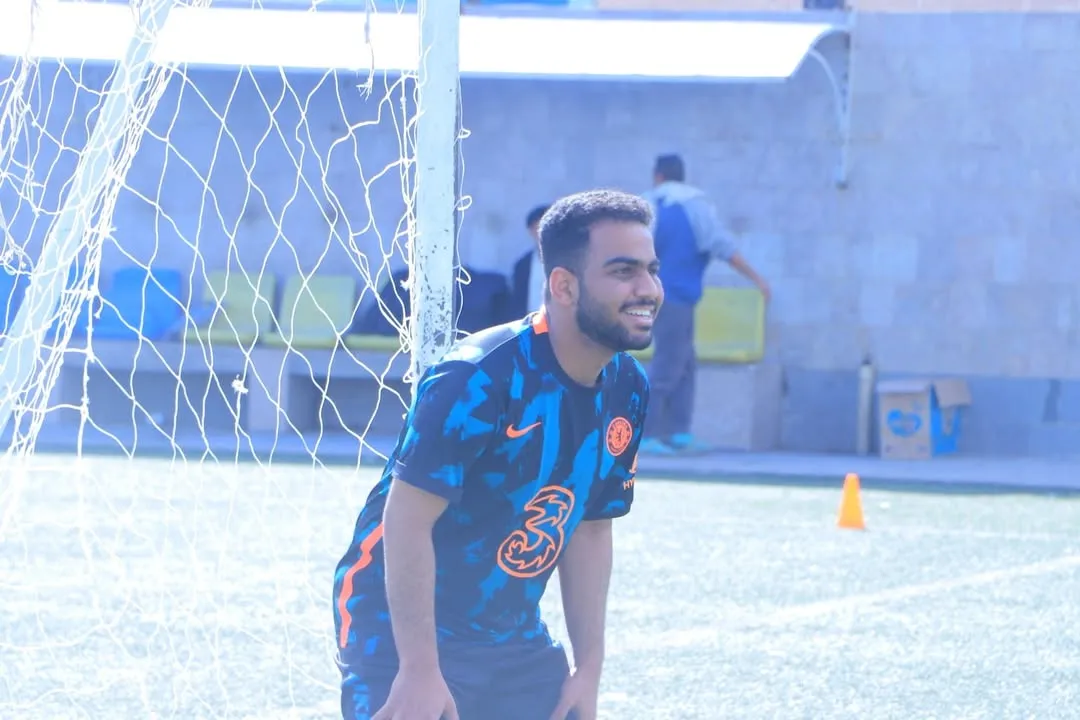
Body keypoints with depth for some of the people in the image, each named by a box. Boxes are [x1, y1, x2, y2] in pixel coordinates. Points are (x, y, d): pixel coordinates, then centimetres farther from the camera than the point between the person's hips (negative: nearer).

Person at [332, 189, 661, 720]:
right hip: (400, 635, -7)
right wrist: (419, 671, -25)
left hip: (514, 641, 8)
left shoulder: (627, 391, 2)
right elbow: (407, 518, -23)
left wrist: (588, 671, 8)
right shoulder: (481, 377, -22)